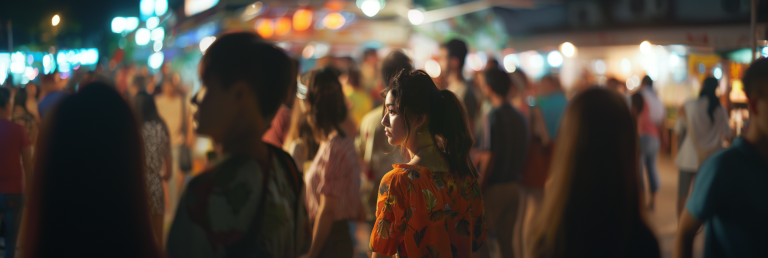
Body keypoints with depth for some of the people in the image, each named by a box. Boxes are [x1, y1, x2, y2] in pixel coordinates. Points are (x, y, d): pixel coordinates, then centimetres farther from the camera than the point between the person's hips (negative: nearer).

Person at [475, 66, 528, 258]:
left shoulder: (493, 117, -15)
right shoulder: (519, 118, 8)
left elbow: (489, 157, -17)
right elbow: (523, 155, 12)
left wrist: (478, 189, -12)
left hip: (494, 187, -7)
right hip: (514, 186, 7)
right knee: (506, 240, 13)